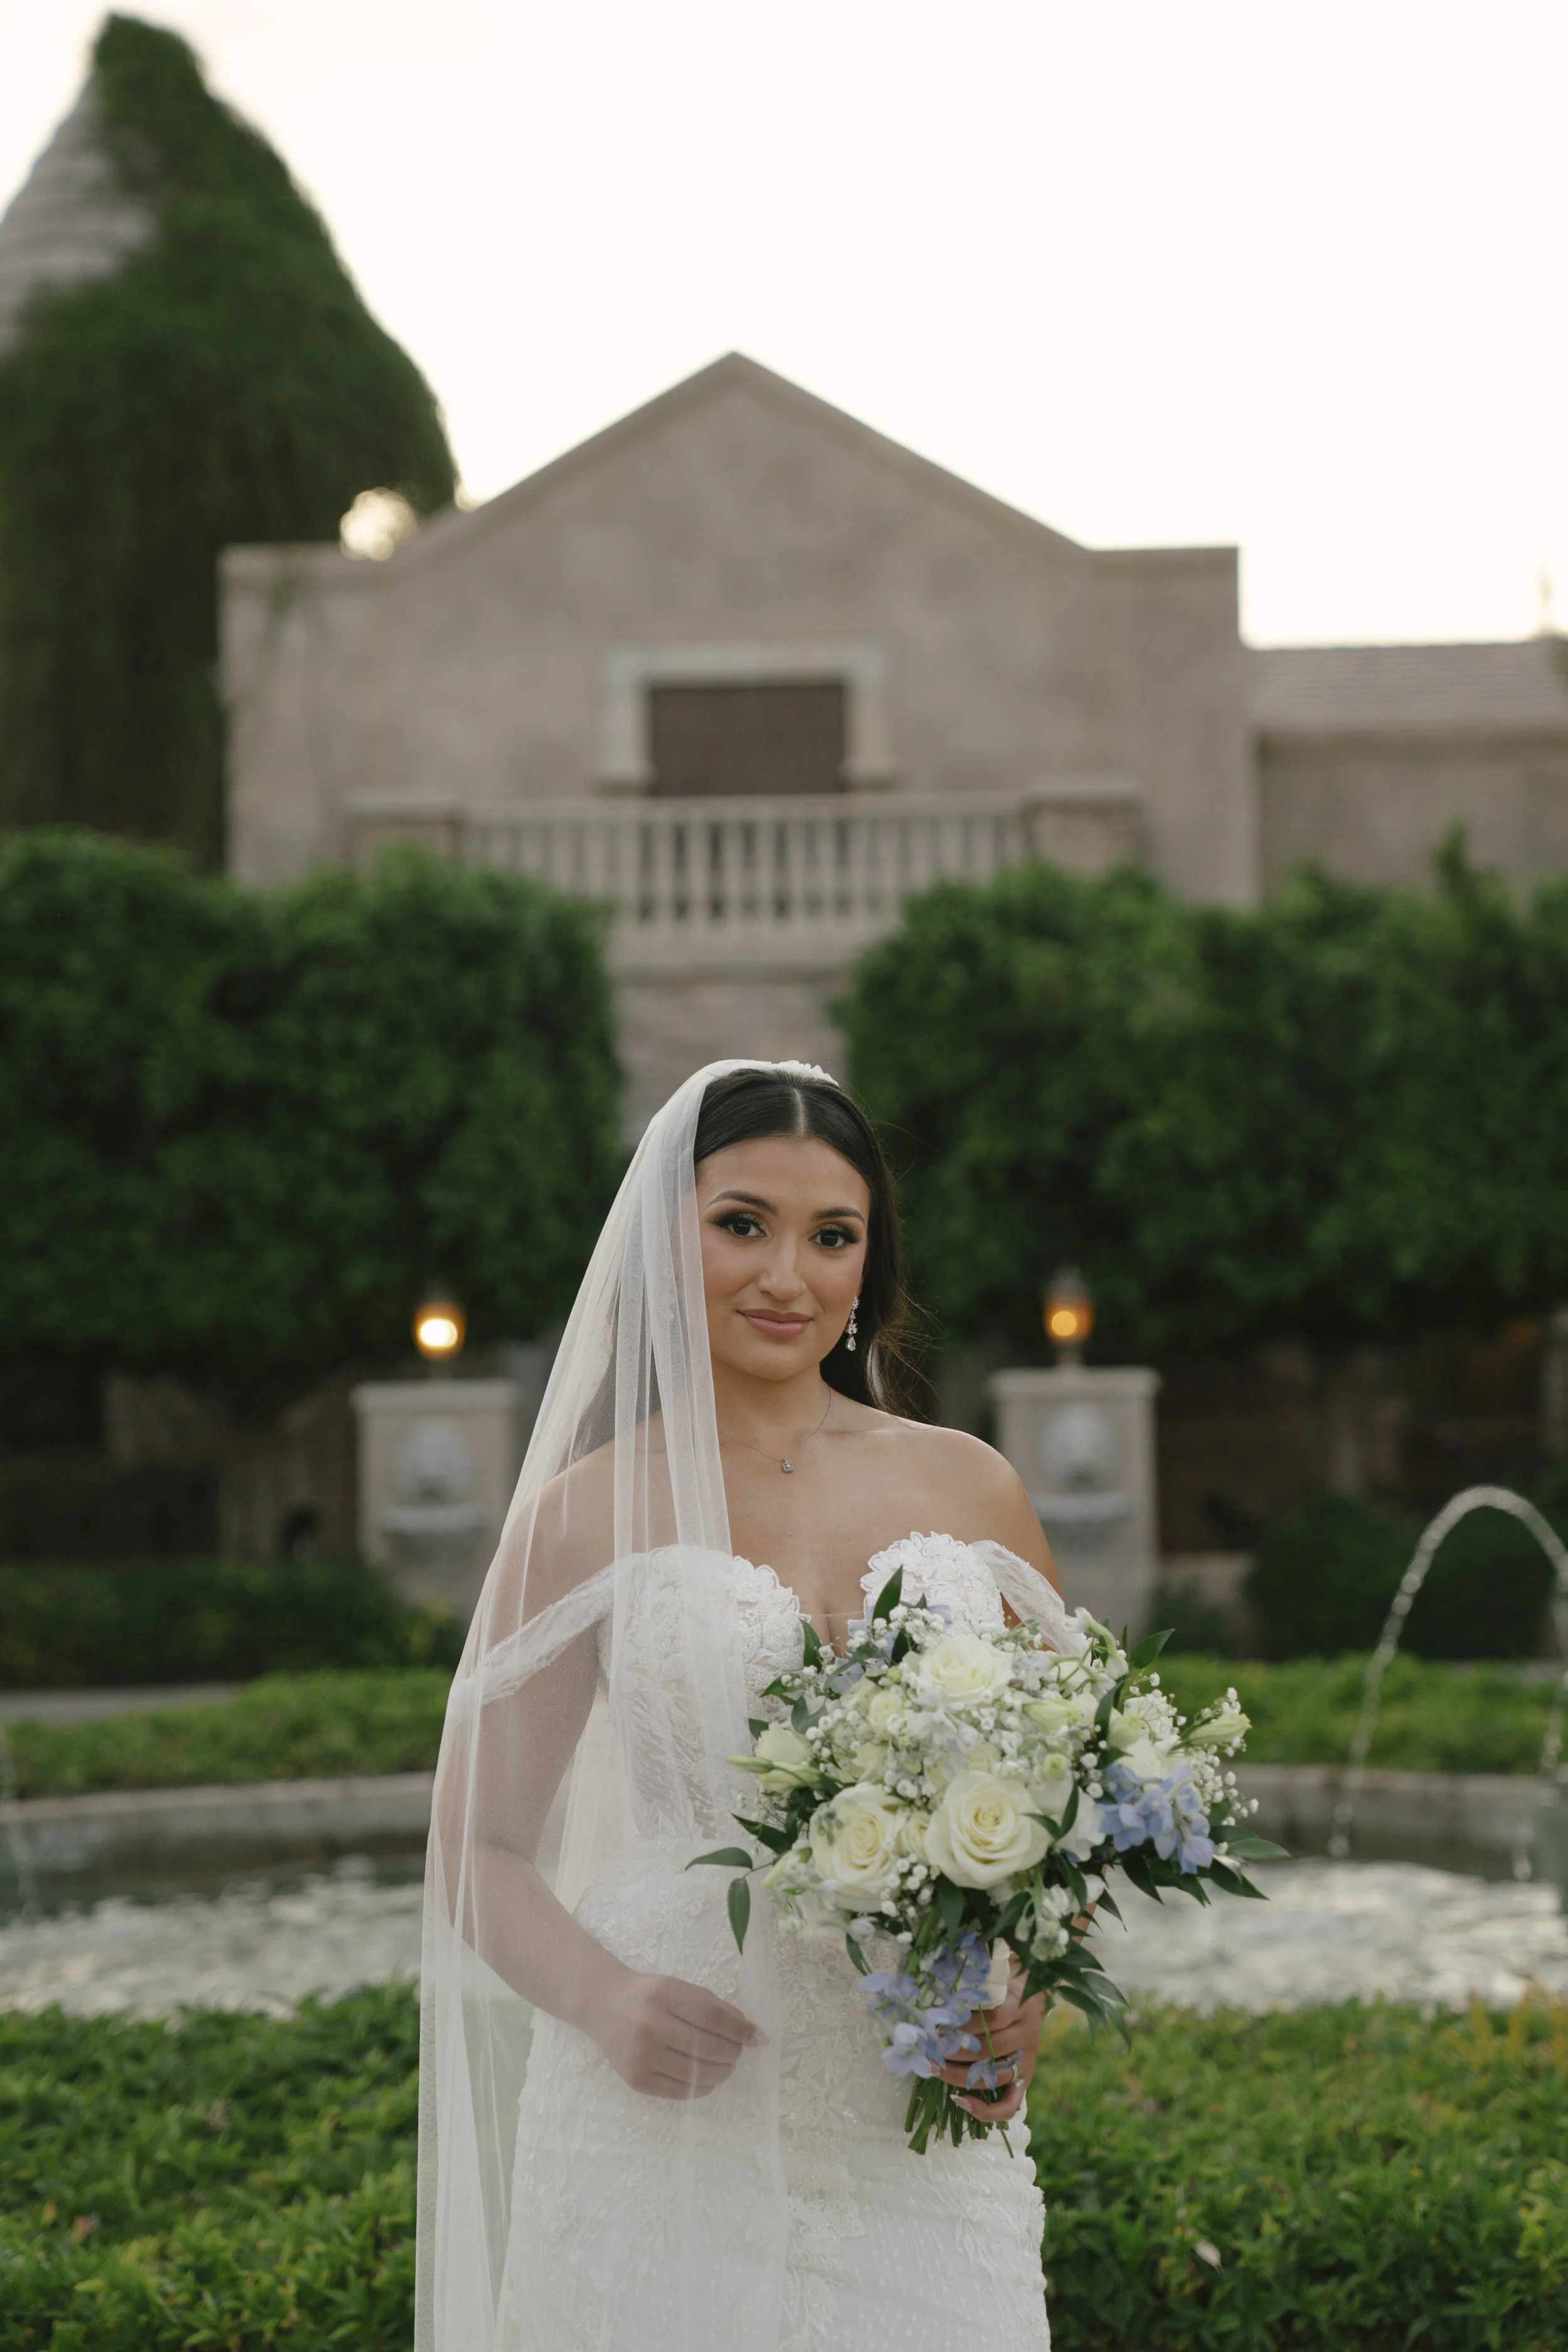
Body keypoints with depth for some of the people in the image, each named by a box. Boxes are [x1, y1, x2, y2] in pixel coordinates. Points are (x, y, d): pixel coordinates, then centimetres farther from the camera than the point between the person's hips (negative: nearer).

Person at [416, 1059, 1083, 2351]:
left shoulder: (970, 1488, 8)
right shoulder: (590, 1515, 2)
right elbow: (482, 1849, 5)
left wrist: (1031, 1985, -5)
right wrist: (602, 1998, -13)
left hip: (922, 2137, 2)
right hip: (676, 2127, -2)